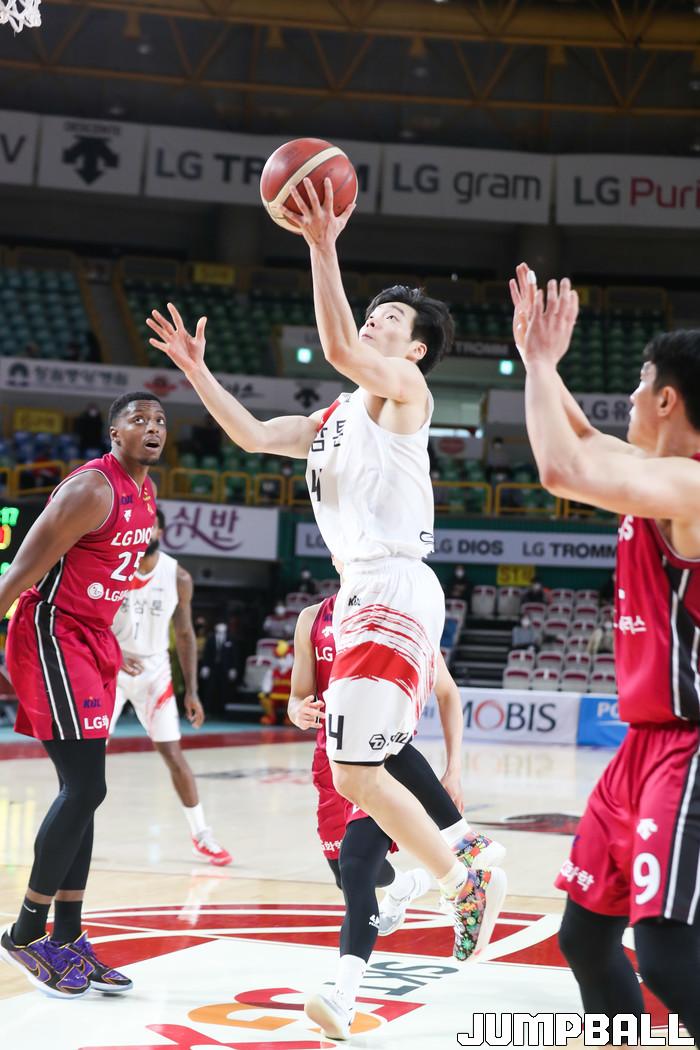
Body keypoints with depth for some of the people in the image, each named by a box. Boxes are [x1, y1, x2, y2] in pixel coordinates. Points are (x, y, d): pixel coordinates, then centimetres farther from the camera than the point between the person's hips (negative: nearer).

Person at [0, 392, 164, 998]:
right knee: (85, 788, -12)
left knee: (81, 791, 9)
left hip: (92, 642, 9)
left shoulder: (146, 492, 11)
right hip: (51, 637, -9)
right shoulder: (92, 489, -18)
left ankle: (68, 941, 15)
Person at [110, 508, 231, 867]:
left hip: (154, 671, 1)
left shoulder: (178, 577, -8)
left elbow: (184, 634, 2)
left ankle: (201, 836, 12)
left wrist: (191, 692, -1)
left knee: (173, 754, 0)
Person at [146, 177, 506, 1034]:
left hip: (395, 592, -9)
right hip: (363, 596, 9)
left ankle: (461, 882, 3)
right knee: (362, 774, 11)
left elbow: (338, 349, -22)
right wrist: (196, 371, 14)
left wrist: (324, 249, -27)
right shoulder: (337, 417, 21)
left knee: (356, 774, -13)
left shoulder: (405, 389, -3)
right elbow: (252, 436, 20)